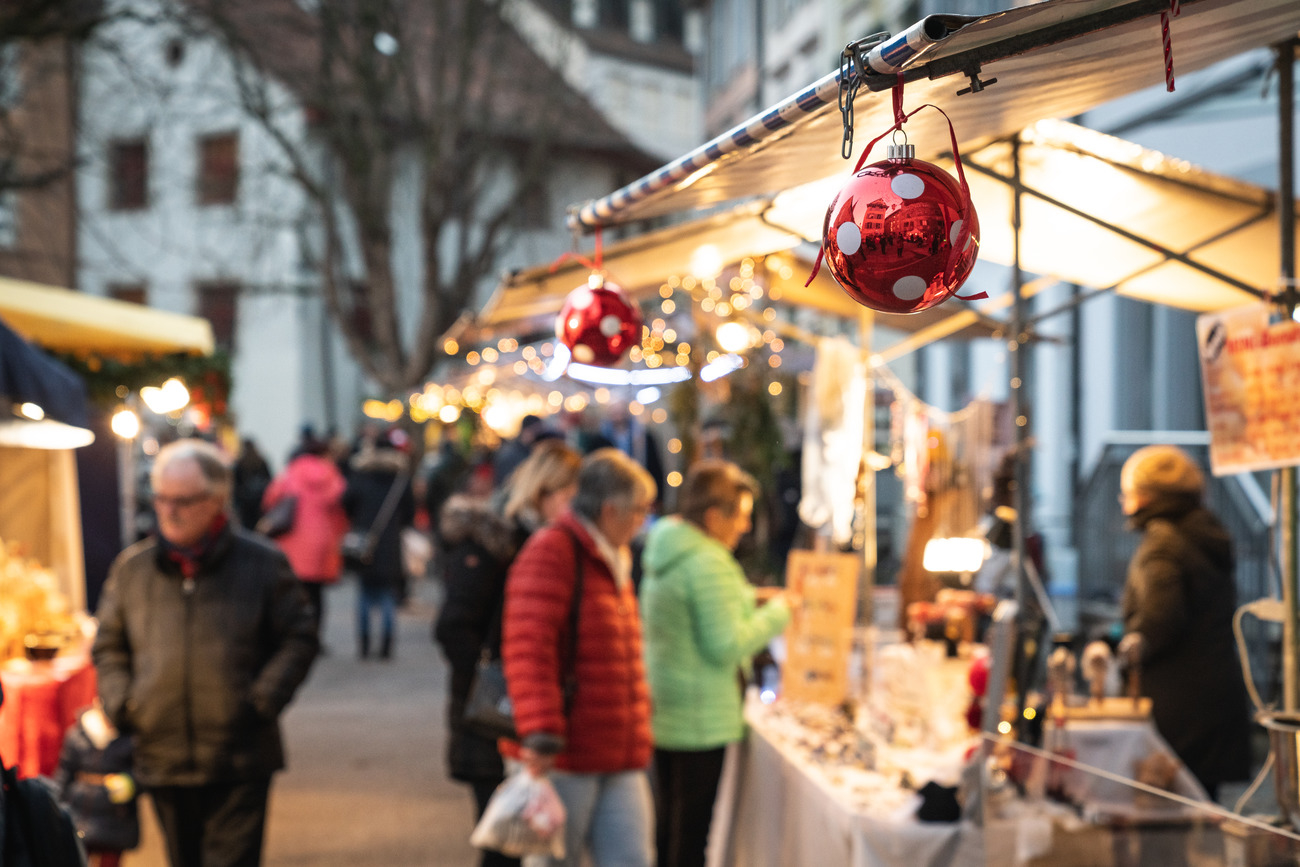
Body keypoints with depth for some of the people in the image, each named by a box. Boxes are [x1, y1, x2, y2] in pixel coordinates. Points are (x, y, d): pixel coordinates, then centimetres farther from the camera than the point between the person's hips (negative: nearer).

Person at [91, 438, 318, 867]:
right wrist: (120, 702, 0)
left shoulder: (262, 562, -1)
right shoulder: (131, 567, 6)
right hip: (162, 760, 3)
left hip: (239, 765, -3)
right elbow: (108, 647, 16)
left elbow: (299, 639, 2)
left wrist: (263, 700, -9)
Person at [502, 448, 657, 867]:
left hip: (619, 760, 8)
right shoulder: (552, 551, -11)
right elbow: (527, 649, -20)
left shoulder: (613, 562, 19)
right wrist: (541, 734, -26)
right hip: (565, 756, -8)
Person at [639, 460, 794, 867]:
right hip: (701, 723, -9)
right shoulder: (708, 563, -19)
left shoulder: (664, 552, 11)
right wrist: (776, 614, -7)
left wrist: (746, 600, 15)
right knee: (691, 834, -2)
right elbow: (726, 645, -20)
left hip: (663, 715, 9)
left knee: (668, 824, 17)